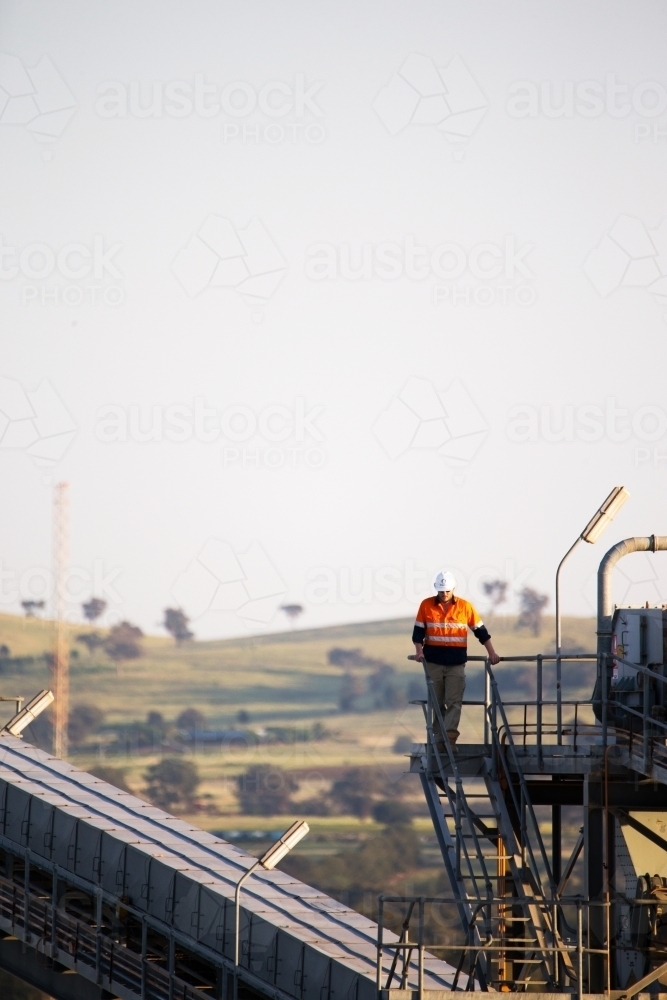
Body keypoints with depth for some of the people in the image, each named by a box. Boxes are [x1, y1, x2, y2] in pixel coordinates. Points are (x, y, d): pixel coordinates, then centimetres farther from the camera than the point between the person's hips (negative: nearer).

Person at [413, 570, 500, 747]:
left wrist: (491, 652, 2)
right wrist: (419, 651, -11)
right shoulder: (426, 606, 3)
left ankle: (450, 735, -22)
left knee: (454, 701, -12)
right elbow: (418, 631, 5)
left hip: (456, 664, -1)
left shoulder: (465, 606, 2)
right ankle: (439, 739, 8)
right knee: (437, 703, 5)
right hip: (433, 662, 1)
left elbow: (480, 631, 7)